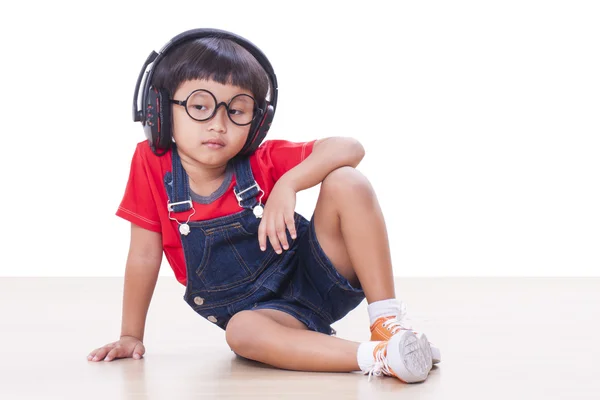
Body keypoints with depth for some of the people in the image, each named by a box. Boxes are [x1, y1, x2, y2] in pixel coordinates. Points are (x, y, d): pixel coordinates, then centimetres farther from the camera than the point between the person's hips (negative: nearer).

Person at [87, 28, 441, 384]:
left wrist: (287, 184, -35)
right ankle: (378, 357, -39)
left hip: (313, 274, 1)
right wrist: (131, 336, 3)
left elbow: (349, 149, -20)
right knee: (242, 330, -37)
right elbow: (144, 255, -2)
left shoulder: (262, 161, -10)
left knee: (347, 183, -23)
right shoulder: (152, 164, -10)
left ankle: (389, 320, -22)